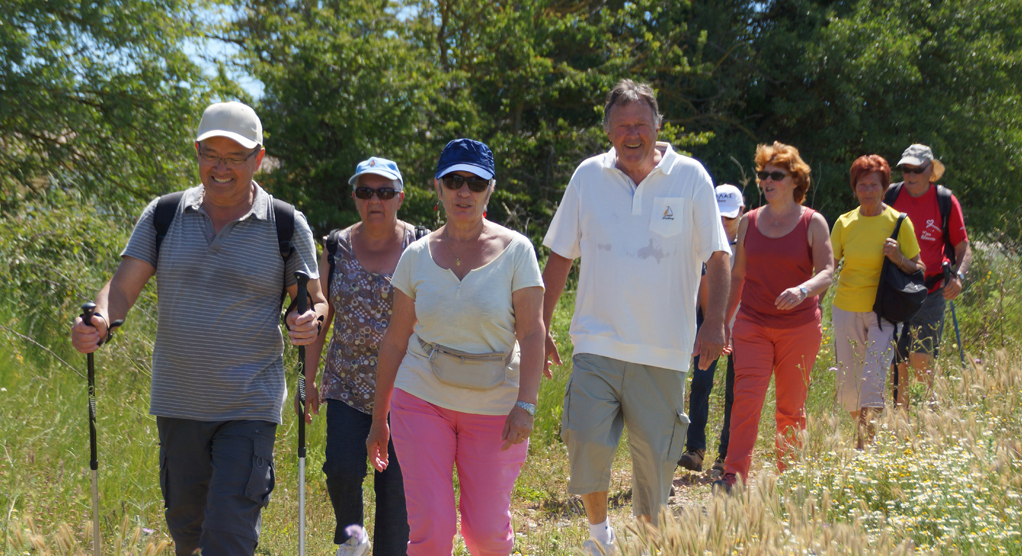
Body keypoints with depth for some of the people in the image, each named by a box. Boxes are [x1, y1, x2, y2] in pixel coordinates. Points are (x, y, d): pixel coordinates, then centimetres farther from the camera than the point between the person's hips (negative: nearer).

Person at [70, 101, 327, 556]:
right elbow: (123, 285, -2)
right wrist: (97, 322, -25)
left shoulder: (286, 226, -2)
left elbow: (315, 301, 2)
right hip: (178, 402, 3)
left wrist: (311, 319, -23)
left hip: (249, 408, -3)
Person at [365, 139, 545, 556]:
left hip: (494, 408, -1)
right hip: (422, 399, 1)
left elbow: (531, 334, -7)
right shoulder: (418, 256, 2)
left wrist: (526, 405, -18)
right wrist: (378, 419, 9)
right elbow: (395, 341, 7)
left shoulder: (515, 251, -4)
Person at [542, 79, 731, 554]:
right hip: (597, 341, 0)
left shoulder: (689, 177, 0)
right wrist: (540, 329, 8)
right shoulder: (589, 176, 5)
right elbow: (560, 255, 11)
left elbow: (716, 256, 2)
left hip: (664, 350, 0)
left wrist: (714, 321, -11)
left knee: (656, 455, 5)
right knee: (587, 440, -15)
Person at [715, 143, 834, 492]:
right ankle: (733, 478, -13)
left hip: (799, 328, -2)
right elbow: (737, 276, 15)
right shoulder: (749, 222, 8)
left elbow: (827, 272, -8)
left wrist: (803, 290, -29)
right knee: (747, 399, -12)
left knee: (791, 408, 5)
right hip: (753, 325, 2)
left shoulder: (812, 223, -1)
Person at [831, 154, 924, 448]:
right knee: (848, 376, 8)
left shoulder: (898, 222, -3)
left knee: (873, 375, -16)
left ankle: (869, 433, -16)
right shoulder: (844, 222, 4)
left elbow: (918, 270, 1)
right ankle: (860, 431, 28)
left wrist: (898, 258, -19)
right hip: (846, 309, 3)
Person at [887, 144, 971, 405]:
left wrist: (958, 275, -12)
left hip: (930, 293, -2)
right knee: (897, 363, 3)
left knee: (921, 359, -10)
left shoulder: (946, 201, 2)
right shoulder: (891, 196, 5)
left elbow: (963, 248, 6)